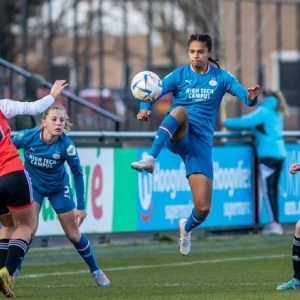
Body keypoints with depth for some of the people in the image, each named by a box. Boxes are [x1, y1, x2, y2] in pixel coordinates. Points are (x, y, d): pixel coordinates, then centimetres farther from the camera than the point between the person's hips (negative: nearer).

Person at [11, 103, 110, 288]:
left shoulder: (66, 145, -29)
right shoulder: (27, 137, -28)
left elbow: (78, 174, -16)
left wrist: (81, 206, -14)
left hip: (59, 188, 0)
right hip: (33, 185, 0)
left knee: (74, 234, 7)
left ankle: (96, 271, 26)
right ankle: (14, 268, -3)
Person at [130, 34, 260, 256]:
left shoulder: (221, 77, 3)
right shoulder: (180, 75, 1)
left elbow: (246, 97, -8)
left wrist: (251, 97, -32)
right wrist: (145, 109, -31)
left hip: (201, 143, 1)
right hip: (178, 137, -1)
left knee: (204, 208, -4)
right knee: (180, 110, -37)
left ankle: (187, 227, 33)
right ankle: (150, 160, -46)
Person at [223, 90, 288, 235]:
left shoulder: (263, 111, -4)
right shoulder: (276, 114, 20)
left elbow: (245, 122, -11)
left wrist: (227, 123, 2)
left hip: (268, 155, -8)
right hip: (280, 153, 8)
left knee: (268, 190, -8)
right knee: (273, 190, 9)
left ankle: (274, 223, -16)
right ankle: (275, 224, 7)